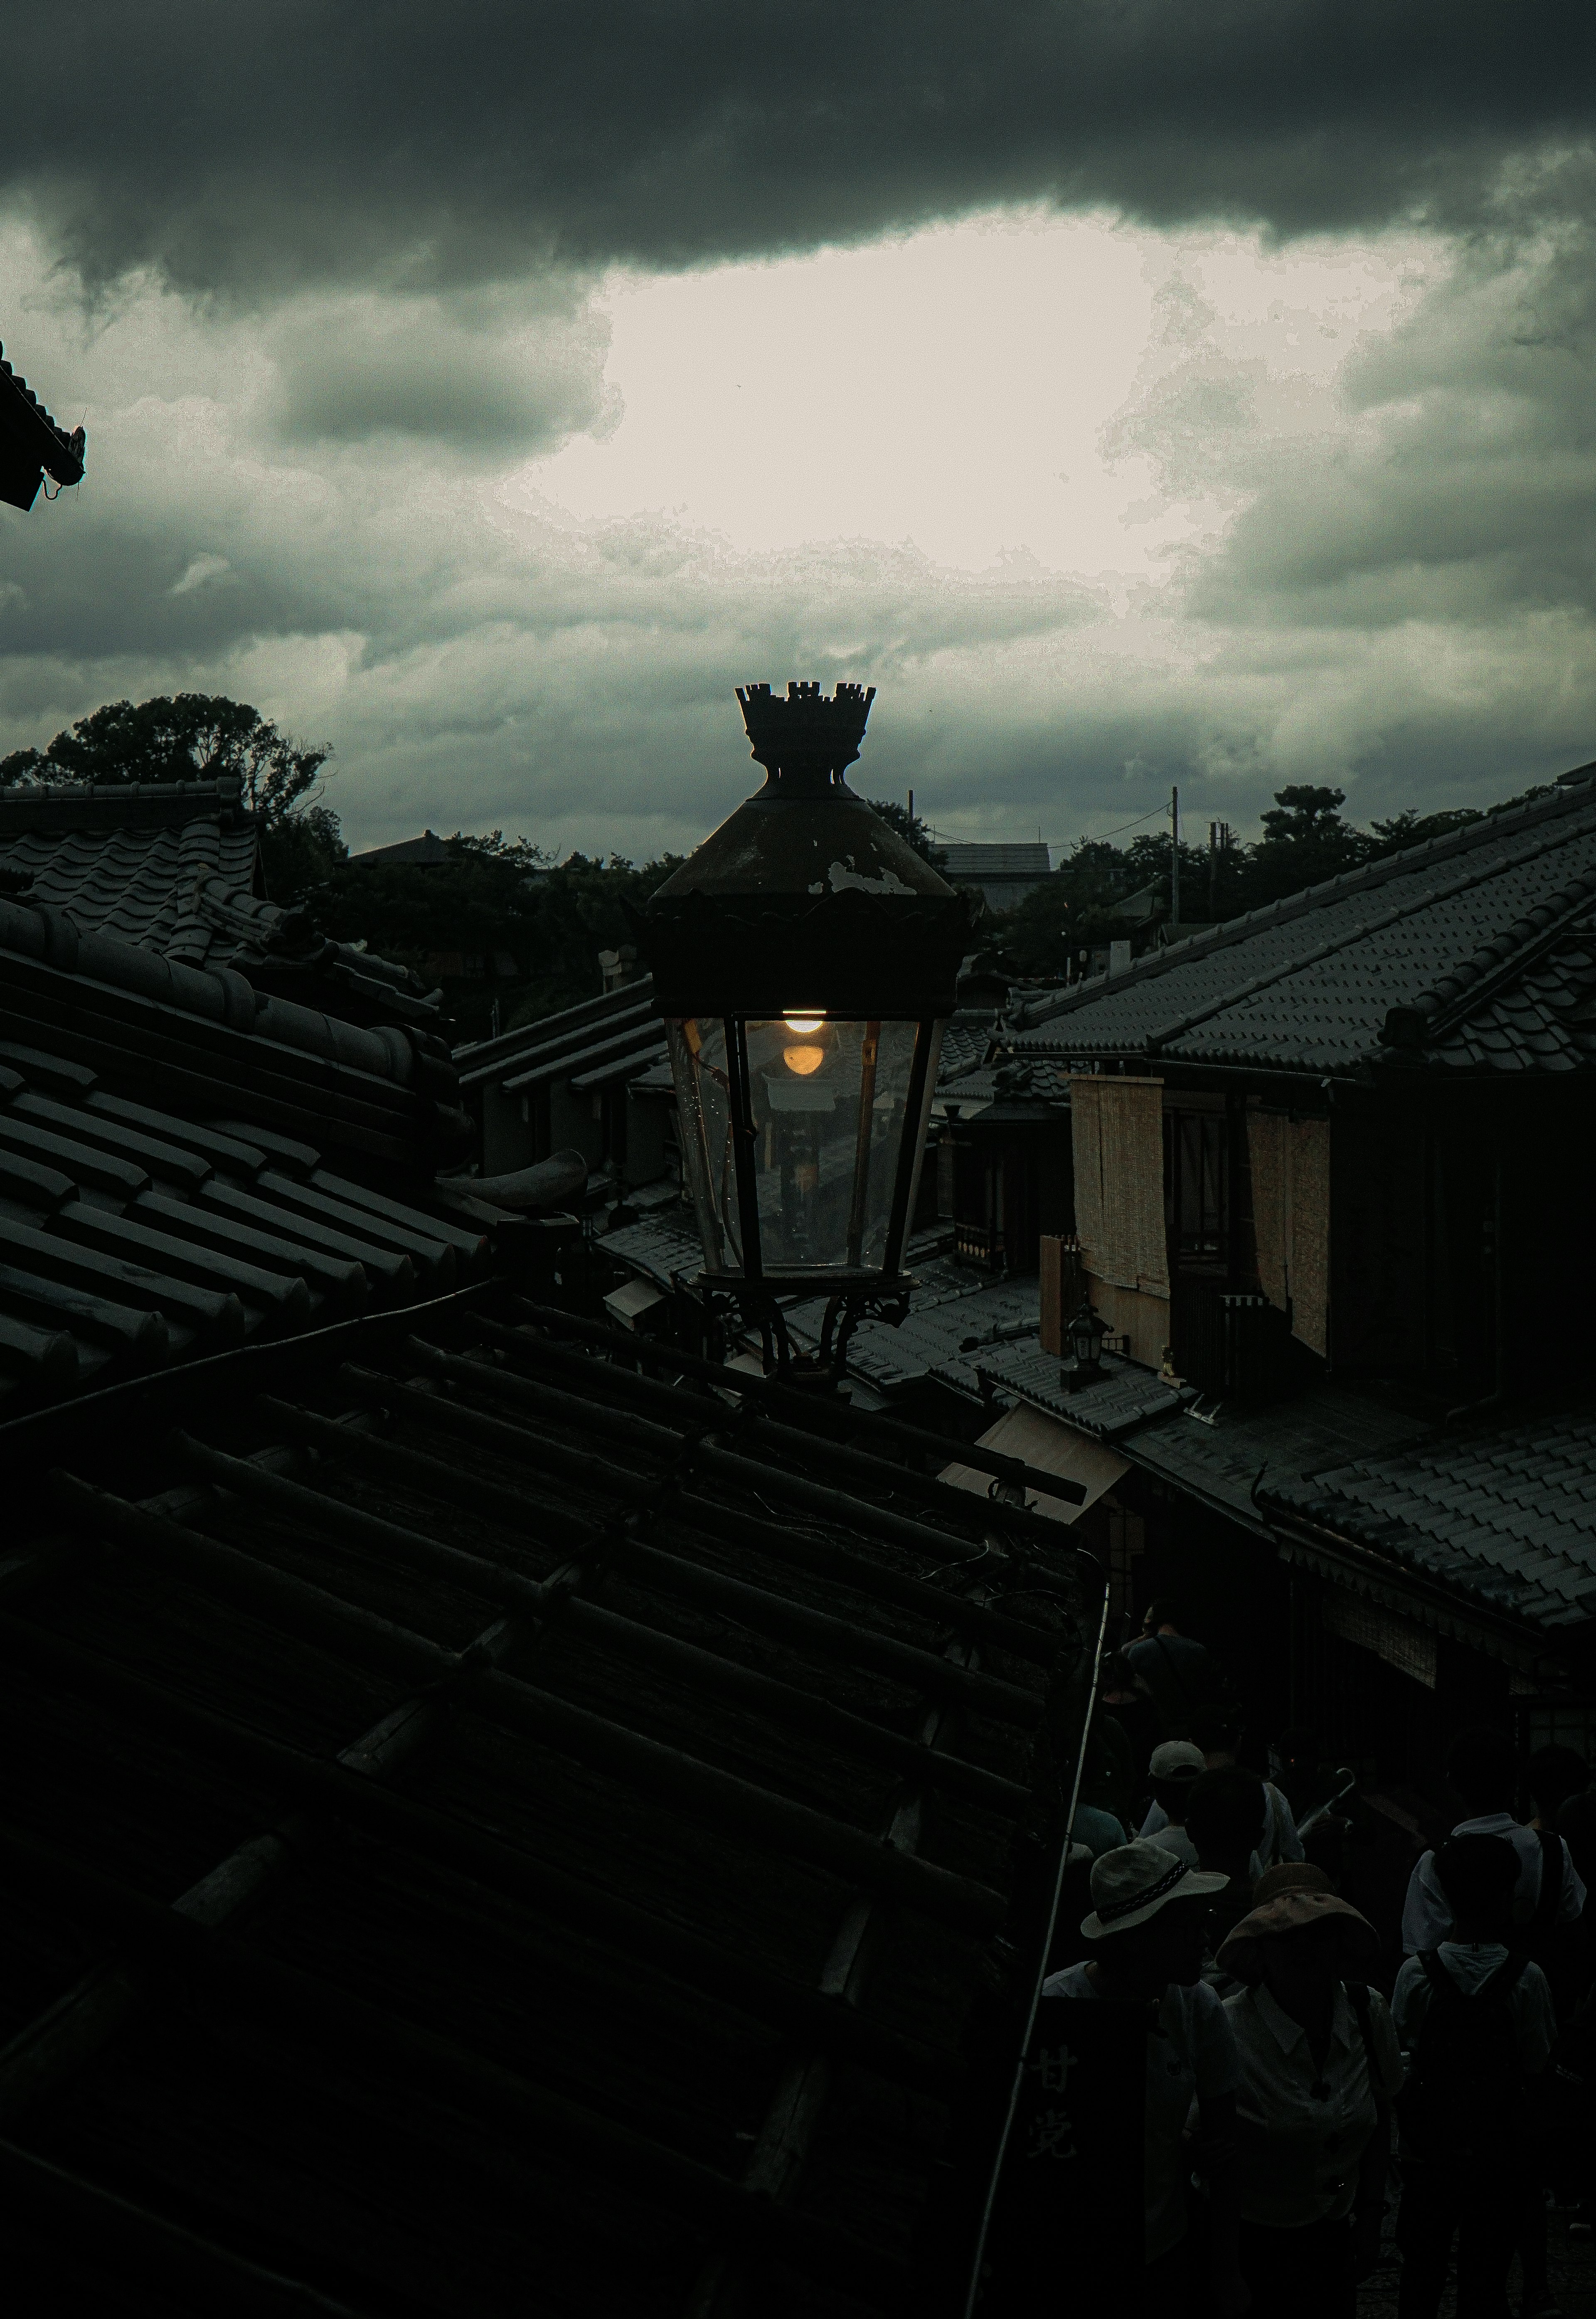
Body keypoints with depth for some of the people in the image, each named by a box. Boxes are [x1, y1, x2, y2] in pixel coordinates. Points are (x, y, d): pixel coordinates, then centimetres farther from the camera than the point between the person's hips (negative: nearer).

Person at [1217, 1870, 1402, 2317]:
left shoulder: (1368, 2012, -6)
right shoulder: (1229, 2029, -21)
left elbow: (1379, 2116, 9)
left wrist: (1370, 2214, 10)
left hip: (1332, 2237, 4)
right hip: (1249, 2240, -4)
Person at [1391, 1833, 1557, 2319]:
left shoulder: (1417, 1973, -11)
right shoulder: (1525, 1978, -13)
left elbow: (1400, 2056, -3)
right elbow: (1536, 2068, -6)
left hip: (1427, 2149, 1)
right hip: (1499, 2152, -1)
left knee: (1422, 2272, 16)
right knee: (1485, 2277, 9)